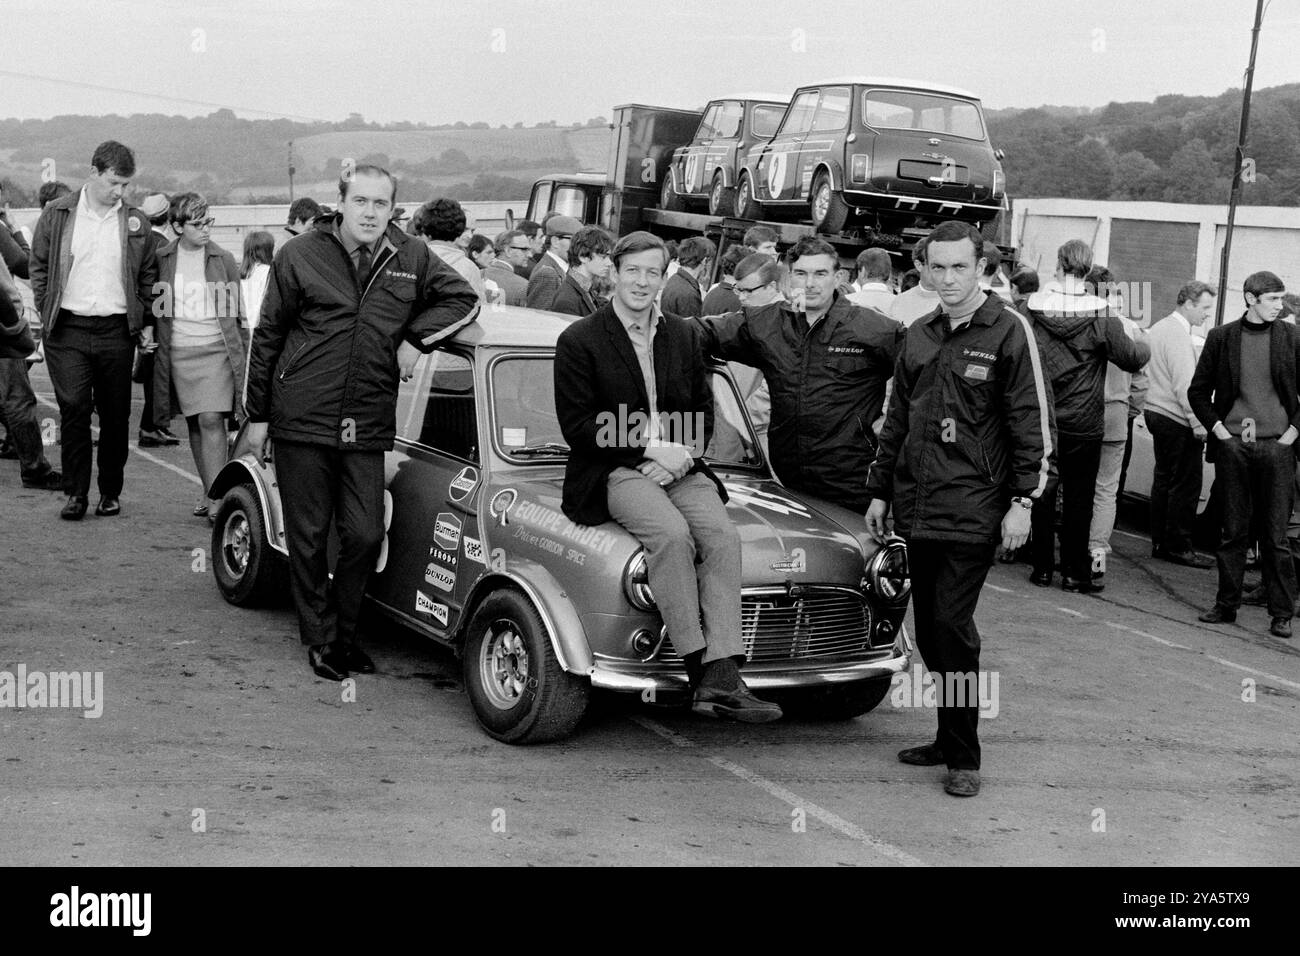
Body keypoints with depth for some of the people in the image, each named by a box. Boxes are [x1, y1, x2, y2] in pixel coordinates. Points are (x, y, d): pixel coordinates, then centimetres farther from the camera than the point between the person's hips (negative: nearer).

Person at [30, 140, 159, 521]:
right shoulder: (57, 215, 4)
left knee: (115, 415, 5)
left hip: (117, 331, 2)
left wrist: (147, 322, 8)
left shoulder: (135, 221, 8)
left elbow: (148, 276, 14)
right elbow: (38, 266, 9)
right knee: (74, 409, -8)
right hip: (68, 331, -2)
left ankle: (110, 493, 16)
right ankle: (76, 493, -2)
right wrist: (48, 313, 1)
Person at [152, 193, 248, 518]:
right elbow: (156, 308, 12)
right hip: (179, 351, 2)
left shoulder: (223, 260, 3)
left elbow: (237, 313, 8)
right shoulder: (162, 260, 5)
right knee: (194, 424, 6)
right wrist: (151, 343, 8)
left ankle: (216, 497, -13)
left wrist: (243, 354, 6)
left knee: (211, 419, -12)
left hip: (217, 349, -2)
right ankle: (209, 491, 17)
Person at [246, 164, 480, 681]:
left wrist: (416, 337, -3)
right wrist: (257, 415, 4)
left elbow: (463, 298, 14)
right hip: (302, 423, -2)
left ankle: (344, 630, 23)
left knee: (365, 535, 1)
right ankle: (320, 638, 21)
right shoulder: (299, 256, -1)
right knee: (308, 538, 5)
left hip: (368, 428, 2)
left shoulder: (412, 258, 5)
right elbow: (267, 338, 4)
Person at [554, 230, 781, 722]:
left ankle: (722, 678, -31)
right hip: (613, 472, -4)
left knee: (722, 535, -24)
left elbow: (703, 412, 18)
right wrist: (650, 451, -13)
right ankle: (700, 670, -29)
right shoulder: (578, 340, 2)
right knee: (673, 535, -32)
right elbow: (577, 425, -5)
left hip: (680, 466, 4)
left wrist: (684, 455, -4)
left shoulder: (684, 336, 17)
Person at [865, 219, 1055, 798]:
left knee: (952, 626, -10)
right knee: (929, 630, 9)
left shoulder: (1008, 331, -4)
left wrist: (1023, 501, -11)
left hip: (973, 510, -6)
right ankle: (950, 738, 21)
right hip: (916, 507, 6)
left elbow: (1032, 423, -6)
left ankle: (963, 757, -1)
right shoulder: (918, 337, 14)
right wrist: (880, 491, 19)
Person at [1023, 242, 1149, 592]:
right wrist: (1145, 346, 17)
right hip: (1084, 425, -1)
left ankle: (1042, 567, 16)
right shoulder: (1101, 317, -11)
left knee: (1041, 494, 12)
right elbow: (1131, 358, -4)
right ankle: (1074, 573, 12)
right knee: (1078, 498, 8)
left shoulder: (1032, 310, -6)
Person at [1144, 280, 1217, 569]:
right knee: (1185, 483, -5)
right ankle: (1179, 546, -3)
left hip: (1156, 412, 10)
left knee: (1163, 480, 13)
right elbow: (1184, 384, -20)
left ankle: (1159, 543, 16)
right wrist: (1197, 422, -18)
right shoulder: (1179, 334, -15)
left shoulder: (1158, 329, 15)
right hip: (1177, 418, -10)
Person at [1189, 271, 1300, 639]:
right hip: (1232, 446, 1)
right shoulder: (1221, 337, 4)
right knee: (1233, 531, 7)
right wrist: (1216, 427, 1)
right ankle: (1226, 605, 16)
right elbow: (1198, 390, 10)